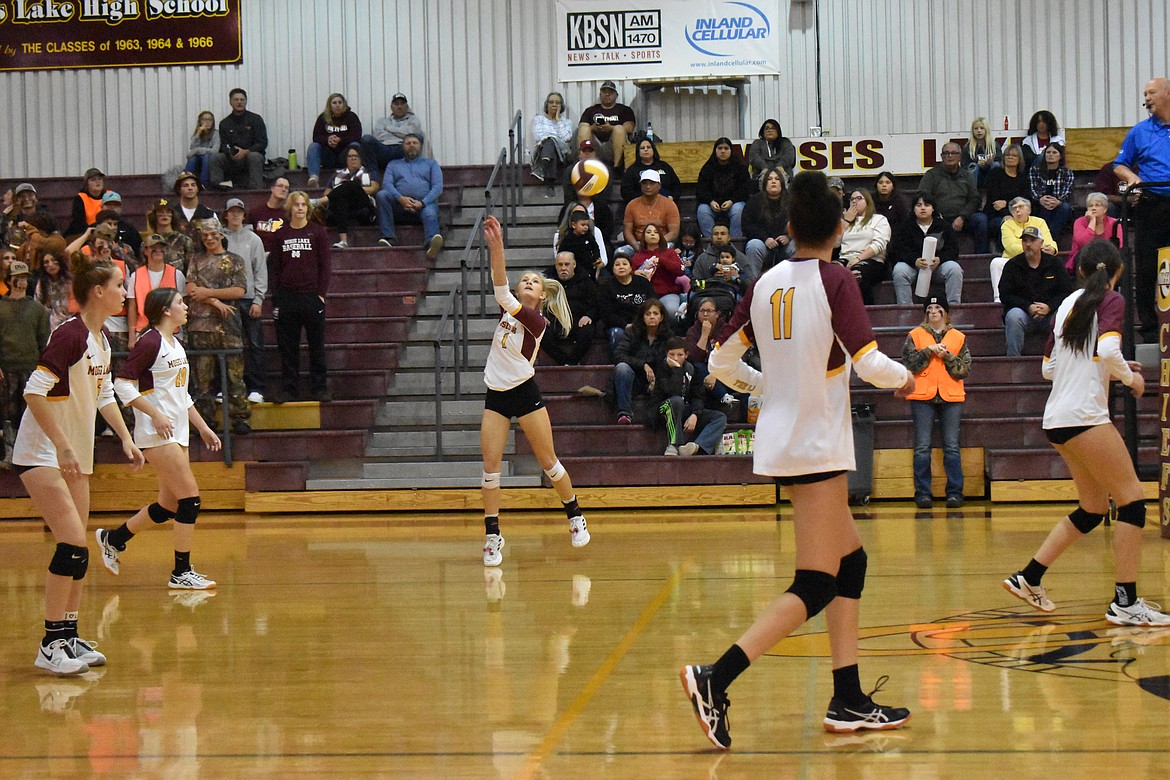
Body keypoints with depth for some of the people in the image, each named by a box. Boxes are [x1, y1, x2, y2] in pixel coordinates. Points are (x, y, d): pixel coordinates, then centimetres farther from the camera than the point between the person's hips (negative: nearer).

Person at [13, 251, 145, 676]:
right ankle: (50, 644, -8)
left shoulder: (101, 338, 7)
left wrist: (125, 439, 15)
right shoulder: (71, 334, -20)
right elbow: (34, 391, -25)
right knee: (73, 546, -15)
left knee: (77, 549, 9)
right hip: (42, 454, -9)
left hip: (76, 454, 9)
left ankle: (70, 636, 17)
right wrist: (62, 446, -26)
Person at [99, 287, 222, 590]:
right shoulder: (149, 342, -11)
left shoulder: (176, 345, 16)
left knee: (170, 505, 11)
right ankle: (181, 572, -5)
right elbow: (122, 383, -16)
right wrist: (155, 414, -19)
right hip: (156, 435, -9)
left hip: (177, 433, 9)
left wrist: (203, 427, 21)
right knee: (190, 497, -11)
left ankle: (112, 539, 28)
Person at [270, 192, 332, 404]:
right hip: (286, 297, 2)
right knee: (287, 346, 4)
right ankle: (288, 387, 10)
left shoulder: (318, 232, 3)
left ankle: (319, 388, 8)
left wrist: (322, 293, -5)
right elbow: (274, 266, 9)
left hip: (312, 296, -2)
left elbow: (326, 265, 2)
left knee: (316, 344, 3)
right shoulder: (280, 234, 8)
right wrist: (275, 296, 2)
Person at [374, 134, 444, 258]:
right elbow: (387, 184, 8)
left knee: (430, 215, -36)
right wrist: (401, 198, -14)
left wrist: (422, 203, -11)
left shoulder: (431, 163, 25)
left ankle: (431, 243, -68)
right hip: (400, 205, 2)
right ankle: (388, 237, -34)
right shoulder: (393, 164, 27)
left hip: (424, 203, -2)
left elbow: (438, 187, 9)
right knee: (381, 195, -28)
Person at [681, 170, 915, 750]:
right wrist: (902, 377, 3)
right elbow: (868, 362, -18)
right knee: (816, 587, -7)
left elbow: (721, 361, 9)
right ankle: (714, 680, -20)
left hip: (781, 437, 7)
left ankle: (848, 701, 15)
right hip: (816, 445, -7)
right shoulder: (835, 281, -10)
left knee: (851, 560, 17)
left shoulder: (767, 283, 6)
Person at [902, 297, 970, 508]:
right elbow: (908, 364, -2)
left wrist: (946, 356, -9)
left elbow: (965, 369, 4)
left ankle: (955, 492, 4)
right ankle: (923, 493, 2)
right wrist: (929, 351, -10)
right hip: (922, 396, -1)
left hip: (951, 396, 1)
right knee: (922, 447, -1)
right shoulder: (915, 336, 9)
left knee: (952, 446, 0)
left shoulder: (959, 338, 11)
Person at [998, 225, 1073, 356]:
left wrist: (1049, 307, -16)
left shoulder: (1054, 263, 8)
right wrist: (1028, 307, -18)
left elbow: (1067, 291, 3)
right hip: (1023, 312, -1)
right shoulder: (1012, 265, 4)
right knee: (1013, 316, -35)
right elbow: (1005, 295, -3)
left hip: (1050, 312, 1)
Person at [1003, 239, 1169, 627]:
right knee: (1132, 497, -4)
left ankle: (1028, 578, 17)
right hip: (1084, 415, -8)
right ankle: (1125, 601, -8)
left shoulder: (1068, 303, 17)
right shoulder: (1111, 300, -3)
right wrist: (1131, 378, -3)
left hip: (1057, 418, 8)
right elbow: (1107, 350, -21)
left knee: (1094, 507, 17)